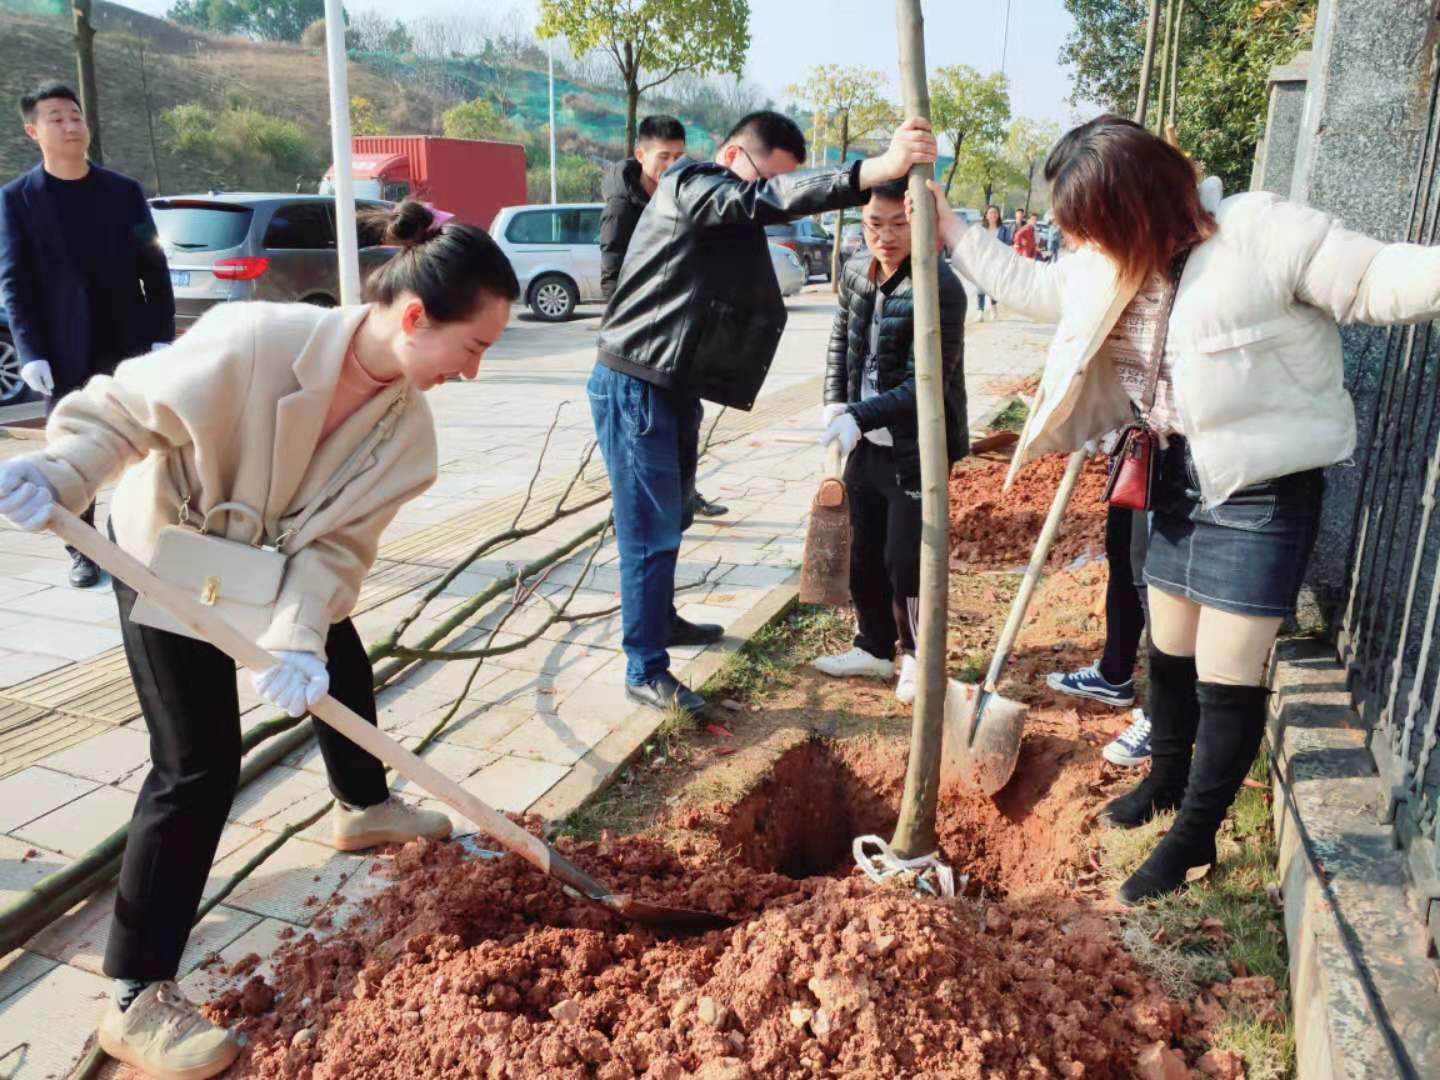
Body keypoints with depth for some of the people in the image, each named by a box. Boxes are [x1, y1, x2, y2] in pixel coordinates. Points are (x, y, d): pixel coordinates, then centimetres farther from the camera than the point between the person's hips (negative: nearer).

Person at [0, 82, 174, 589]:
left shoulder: (124, 191, 5)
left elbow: (154, 268, 4)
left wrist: (162, 335, -5)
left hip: (129, 343, 1)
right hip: (64, 352, -1)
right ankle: (83, 551, 14)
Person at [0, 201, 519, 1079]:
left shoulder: (408, 421, -19)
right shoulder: (252, 342, -37)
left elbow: (338, 540, -18)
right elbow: (119, 410, -26)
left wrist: (300, 636, -32)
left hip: (281, 559, 7)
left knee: (340, 671, 24)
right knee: (199, 767, -10)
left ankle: (364, 807, 55)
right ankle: (136, 998, 3)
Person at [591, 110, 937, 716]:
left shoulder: (734, 216, 15)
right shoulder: (688, 185, -16)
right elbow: (765, 199, -34)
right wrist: (876, 169, -44)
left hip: (678, 387, 9)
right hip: (634, 386, -9)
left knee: (671, 518, 21)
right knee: (649, 531, -6)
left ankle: (660, 620, 40)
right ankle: (646, 671, 3)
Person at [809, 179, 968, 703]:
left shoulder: (939, 288, -20)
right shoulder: (855, 272, 3)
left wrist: (859, 416, -30)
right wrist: (834, 403, 0)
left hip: (917, 448, -7)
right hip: (867, 442, 7)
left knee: (905, 558, -2)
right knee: (864, 551, 16)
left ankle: (919, 656, 20)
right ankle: (875, 646, 34)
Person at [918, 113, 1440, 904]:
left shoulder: (1261, 233, -21)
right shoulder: (1120, 260, 1)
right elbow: (1035, 288, 17)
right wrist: (952, 230, 15)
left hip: (1265, 488, -7)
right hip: (1180, 477, 7)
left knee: (1227, 676, -1)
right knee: (1169, 651, 21)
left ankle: (1194, 837, 19)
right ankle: (1167, 780, 45)